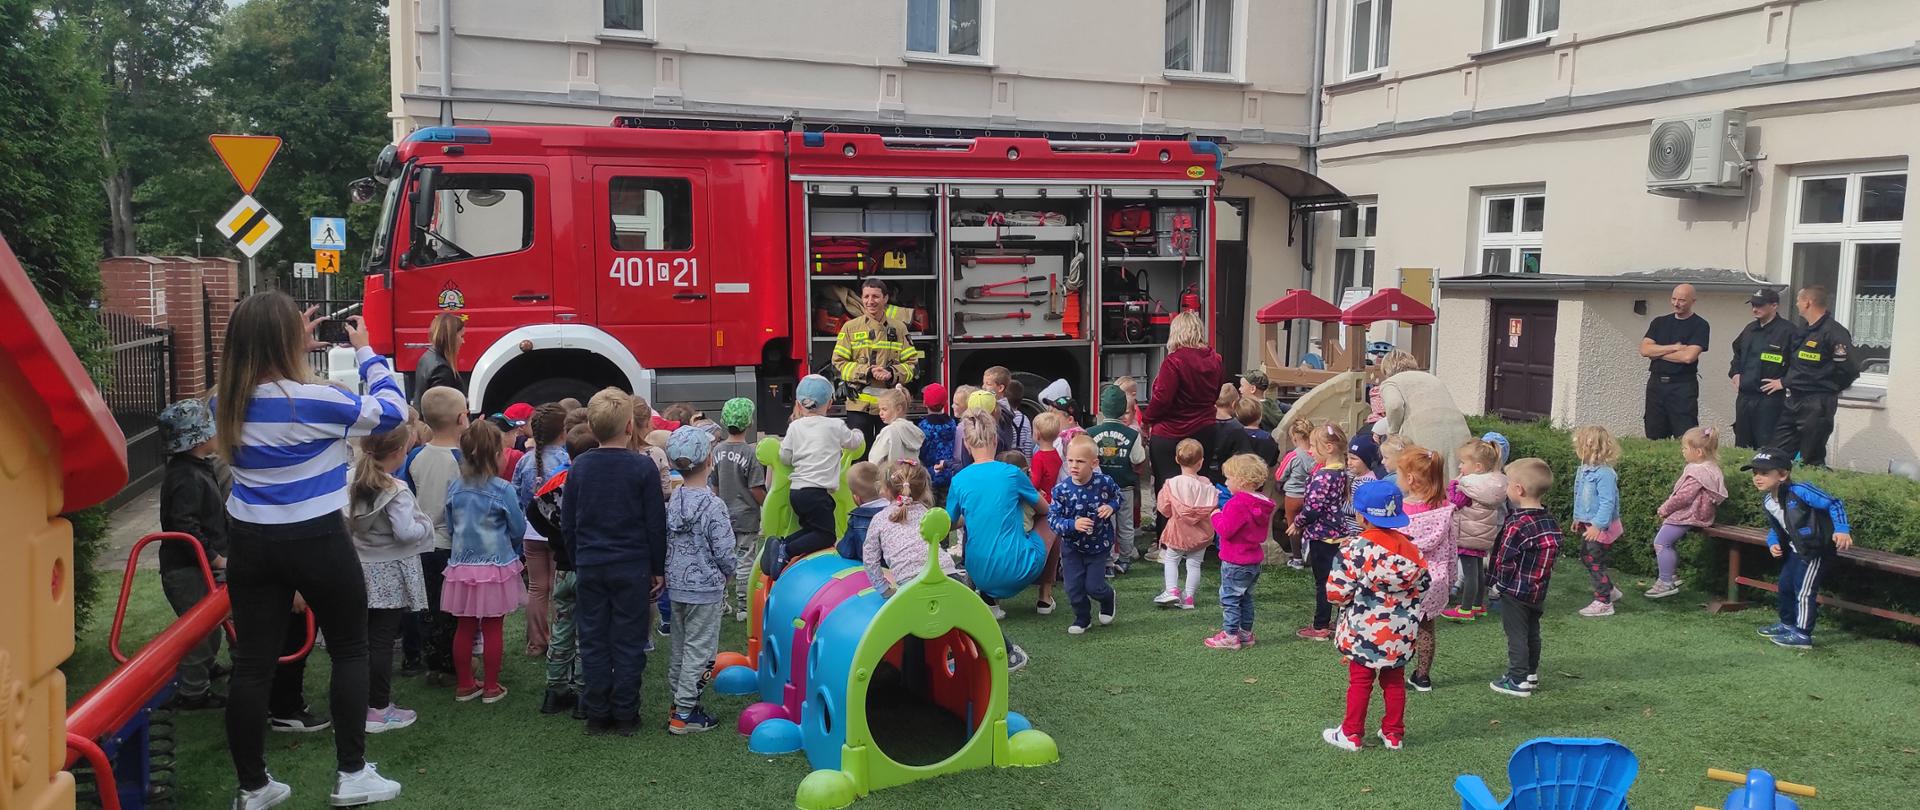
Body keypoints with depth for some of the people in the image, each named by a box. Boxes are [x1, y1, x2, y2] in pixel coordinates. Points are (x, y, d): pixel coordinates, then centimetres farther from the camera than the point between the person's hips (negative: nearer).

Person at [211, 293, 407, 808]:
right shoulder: (313, 401, -19)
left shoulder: (226, 402, -2)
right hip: (316, 542, -5)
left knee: (252, 663, 9)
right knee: (350, 651, 12)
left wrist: (302, 346, 18)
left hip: (249, 542, 5)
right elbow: (391, 411, -6)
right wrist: (365, 352, 3)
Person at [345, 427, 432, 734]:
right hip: (389, 575, -7)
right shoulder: (395, 491, -18)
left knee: (365, 638, 14)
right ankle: (379, 709, 5)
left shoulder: (353, 484, 3)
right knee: (382, 642, -1)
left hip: (362, 570, 7)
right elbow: (405, 532, -24)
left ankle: (366, 700, 24)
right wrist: (425, 524, -7)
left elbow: (347, 524, 9)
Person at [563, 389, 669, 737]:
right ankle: (625, 716, 10)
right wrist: (658, 569, 2)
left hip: (589, 567, 3)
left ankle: (597, 715, 15)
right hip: (631, 568, -3)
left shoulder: (578, 467, 1)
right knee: (628, 643, 5)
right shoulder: (643, 467, -10)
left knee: (593, 642, 10)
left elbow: (567, 524, 6)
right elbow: (656, 524, -7)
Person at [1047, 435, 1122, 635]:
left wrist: (1111, 507, -16)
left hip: (1099, 544, -1)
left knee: (1093, 586, 2)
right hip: (1072, 546, 1)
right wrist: (1073, 525, -34)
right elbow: (1052, 519, -18)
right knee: (1074, 587, 4)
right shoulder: (1061, 489, -21)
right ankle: (1082, 618, 30)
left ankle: (1107, 599, 39)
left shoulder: (1104, 482, -18)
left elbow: (1117, 495, 5)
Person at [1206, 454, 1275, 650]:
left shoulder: (1238, 504, -24)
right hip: (1254, 560, 9)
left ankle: (1230, 636, 1)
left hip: (1235, 562, -9)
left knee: (1229, 598, -1)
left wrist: (1216, 516, -7)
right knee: (1246, 597, 19)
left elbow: (1225, 530, -27)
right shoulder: (1262, 504, 6)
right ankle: (1246, 633, 25)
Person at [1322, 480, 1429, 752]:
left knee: (1360, 680, 6)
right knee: (1394, 680, 15)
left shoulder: (1356, 549, -18)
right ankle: (1394, 734, 24)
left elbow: (1337, 591, -19)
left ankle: (1351, 734, 15)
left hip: (1365, 630, -5)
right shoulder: (1408, 546, -1)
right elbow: (1424, 583, 5)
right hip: (1401, 630, 5)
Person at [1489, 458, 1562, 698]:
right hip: (1538, 590, 8)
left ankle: (1518, 680, 7)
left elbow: (1505, 559, -22)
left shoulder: (1517, 524, -23)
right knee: (1532, 633, 19)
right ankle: (1531, 673, 30)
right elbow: (1553, 552, 8)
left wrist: (1499, 582, -6)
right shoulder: (1550, 521, 1)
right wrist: (1540, 579, 14)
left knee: (1516, 635, 2)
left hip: (1515, 590, -8)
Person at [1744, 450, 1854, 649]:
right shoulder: (1767, 501, 1)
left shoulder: (1799, 491, -25)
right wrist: (1773, 543, -1)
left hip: (1816, 549, -9)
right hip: (1795, 550, 9)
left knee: (1804, 590, -5)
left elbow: (1834, 503, -22)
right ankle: (1788, 623, 36)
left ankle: (1802, 635, 3)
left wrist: (1842, 529, -31)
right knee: (1785, 585, 18)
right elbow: (1774, 527, 17)